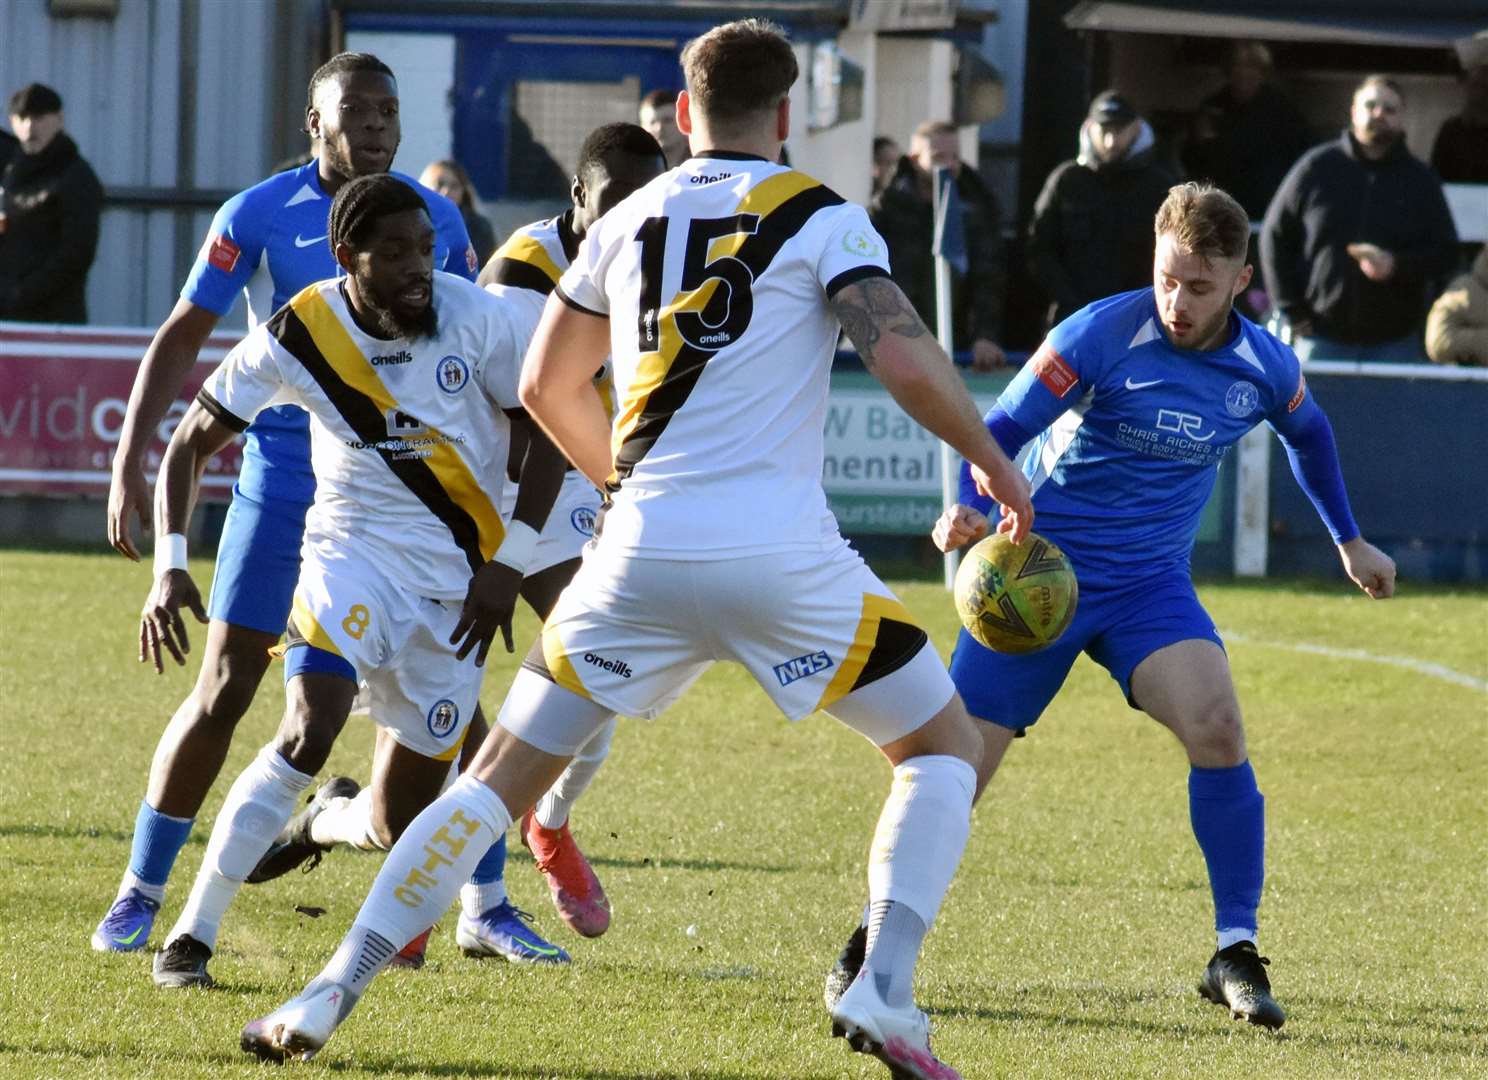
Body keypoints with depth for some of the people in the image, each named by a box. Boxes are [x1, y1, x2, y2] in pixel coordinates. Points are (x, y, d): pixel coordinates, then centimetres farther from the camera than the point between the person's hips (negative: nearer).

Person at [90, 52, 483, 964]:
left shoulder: (437, 220, 3)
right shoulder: (259, 217, -6)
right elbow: (180, 342, -2)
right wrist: (130, 465, -10)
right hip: (282, 489, -3)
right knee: (224, 690, -3)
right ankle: (140, 895, 10)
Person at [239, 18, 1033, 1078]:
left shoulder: (624, 225, 14)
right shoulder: (820, 220, 0)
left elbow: (545, 386, 23)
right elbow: (905, 358, -11)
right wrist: (995, 462, 5)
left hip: (641, 555, 3)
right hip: (783, 554, -3)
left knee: (502, 773, 12)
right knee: (946, 746, 14)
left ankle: (333, 994, 3)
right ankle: (885, 990, -4)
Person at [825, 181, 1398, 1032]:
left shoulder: (1267, 370, -4)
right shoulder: (1101, 335, -17)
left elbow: (1308, 433, 20)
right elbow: (1000, 429, -15)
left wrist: (1349, 541, 27)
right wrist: (971, 507, -35)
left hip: (1150, 584, 2)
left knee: (1218, 728, -22)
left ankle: (1236, 955, -12)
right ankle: (873, 941, 16)